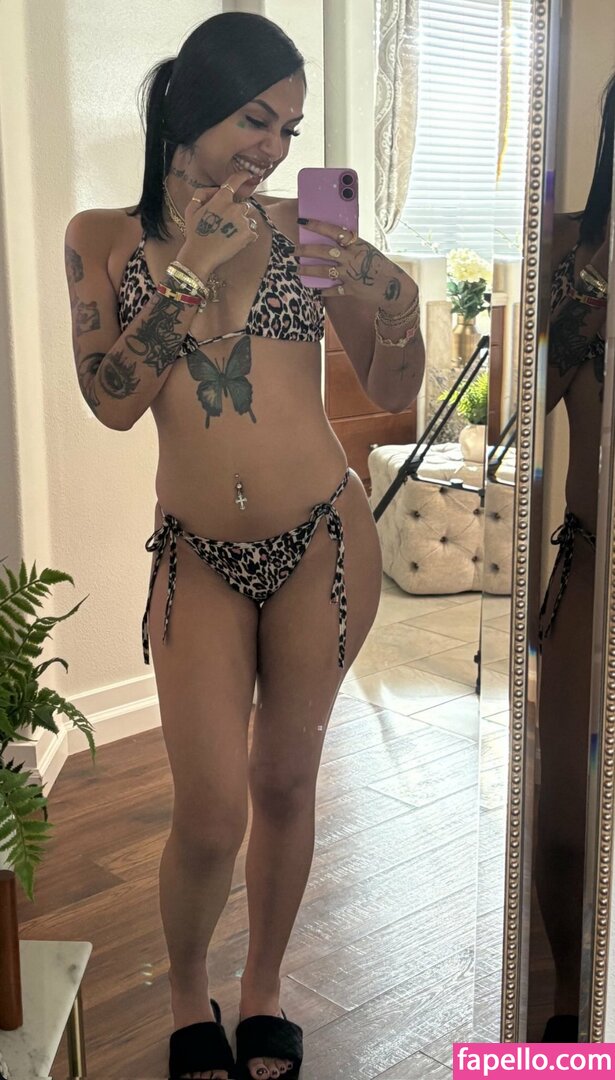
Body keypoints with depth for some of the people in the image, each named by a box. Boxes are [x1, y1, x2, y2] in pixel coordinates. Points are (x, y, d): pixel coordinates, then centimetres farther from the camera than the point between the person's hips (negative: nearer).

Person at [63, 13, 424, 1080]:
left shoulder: (304, 227, 2)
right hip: (198, 556, 0)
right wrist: (193, 268, -15)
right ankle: (188, 992, 29)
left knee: (284, 781, 11)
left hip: (322, 542, 1)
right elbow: (112, 400, -11)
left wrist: (399, 305, -13)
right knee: (211, 810, -4)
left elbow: (391, 392, 6)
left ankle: (263, 990, 36)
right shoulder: (104, 237, 2)